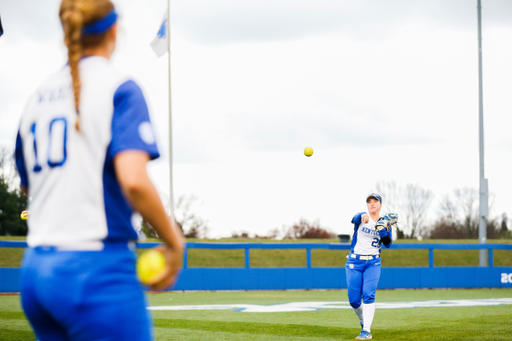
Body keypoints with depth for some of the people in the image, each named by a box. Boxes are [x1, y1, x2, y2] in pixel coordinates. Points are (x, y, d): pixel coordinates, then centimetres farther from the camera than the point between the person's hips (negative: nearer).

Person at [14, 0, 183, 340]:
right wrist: (173, 242, -7)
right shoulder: (120, 88, -6)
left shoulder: (37, 98, 14)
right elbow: (134, 181, -18)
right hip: (97, 271, -7)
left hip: (35, 272, 7)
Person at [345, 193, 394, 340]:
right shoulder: (362, 217, 1)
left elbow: (388, 244, -8)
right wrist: (362, 217, -48)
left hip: (373, 263, 0)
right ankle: (363, 321, 28)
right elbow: (354, 219, -24)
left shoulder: (385, 223, 4)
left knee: (368, 295, -17)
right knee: (354, 300, 0)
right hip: (354, 262, 0)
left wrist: (383, 229, -26)